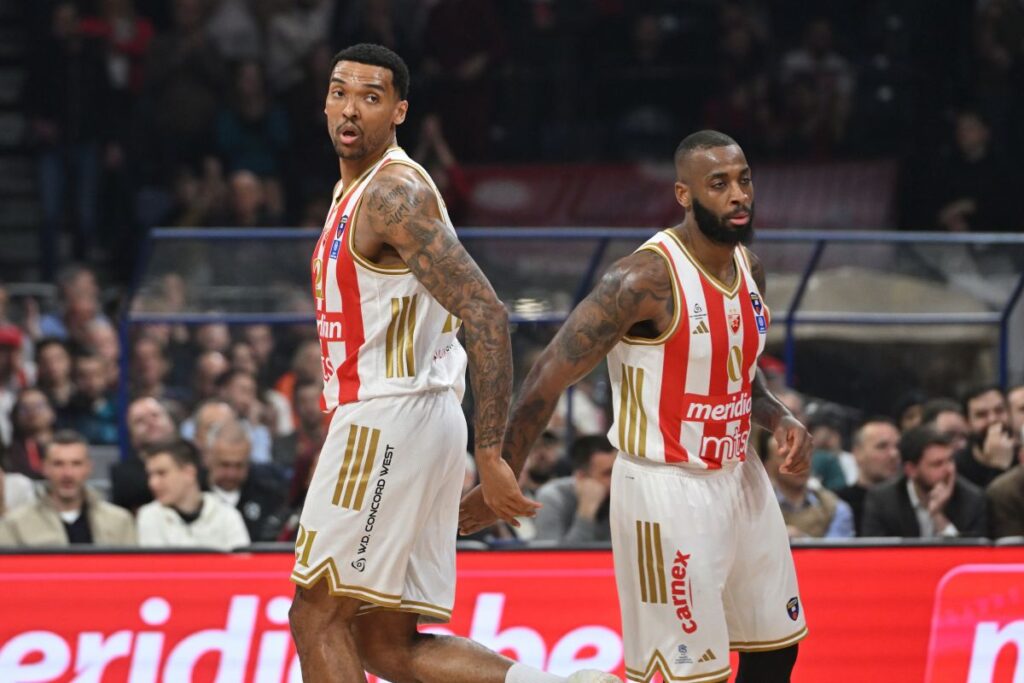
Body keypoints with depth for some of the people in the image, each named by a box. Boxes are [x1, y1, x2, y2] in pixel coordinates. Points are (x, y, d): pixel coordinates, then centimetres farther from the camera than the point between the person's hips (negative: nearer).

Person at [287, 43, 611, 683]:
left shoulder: (393, 194, -15)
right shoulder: (355, 191, 17)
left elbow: (487, 316, -23)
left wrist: (490, 455, -26)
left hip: (389, 417, -10)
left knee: (318, 617, -4)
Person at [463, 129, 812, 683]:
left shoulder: (748, 267, 4)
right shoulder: (646, 279, -22)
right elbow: (549, 378, -19)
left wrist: (778, 419, -1)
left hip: (739, 478, 9)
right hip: (666, 490, -9)